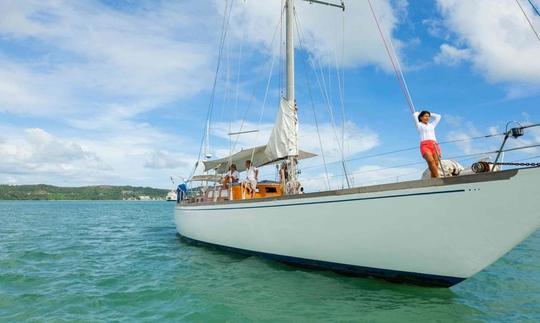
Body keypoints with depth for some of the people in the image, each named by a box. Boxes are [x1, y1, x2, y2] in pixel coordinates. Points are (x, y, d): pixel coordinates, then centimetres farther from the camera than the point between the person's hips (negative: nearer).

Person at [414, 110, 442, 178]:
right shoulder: (419, 125, 18)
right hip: (425, 145, -5)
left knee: (436, 163, -15)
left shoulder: (432, 125, 30)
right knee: (431, 161, -29)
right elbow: (415, 115, 11)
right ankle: (437, 178, -38)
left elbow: (438, 116, 37)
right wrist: (418, 113, 32)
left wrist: (430, 114, 40)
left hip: (434, 145, 5)